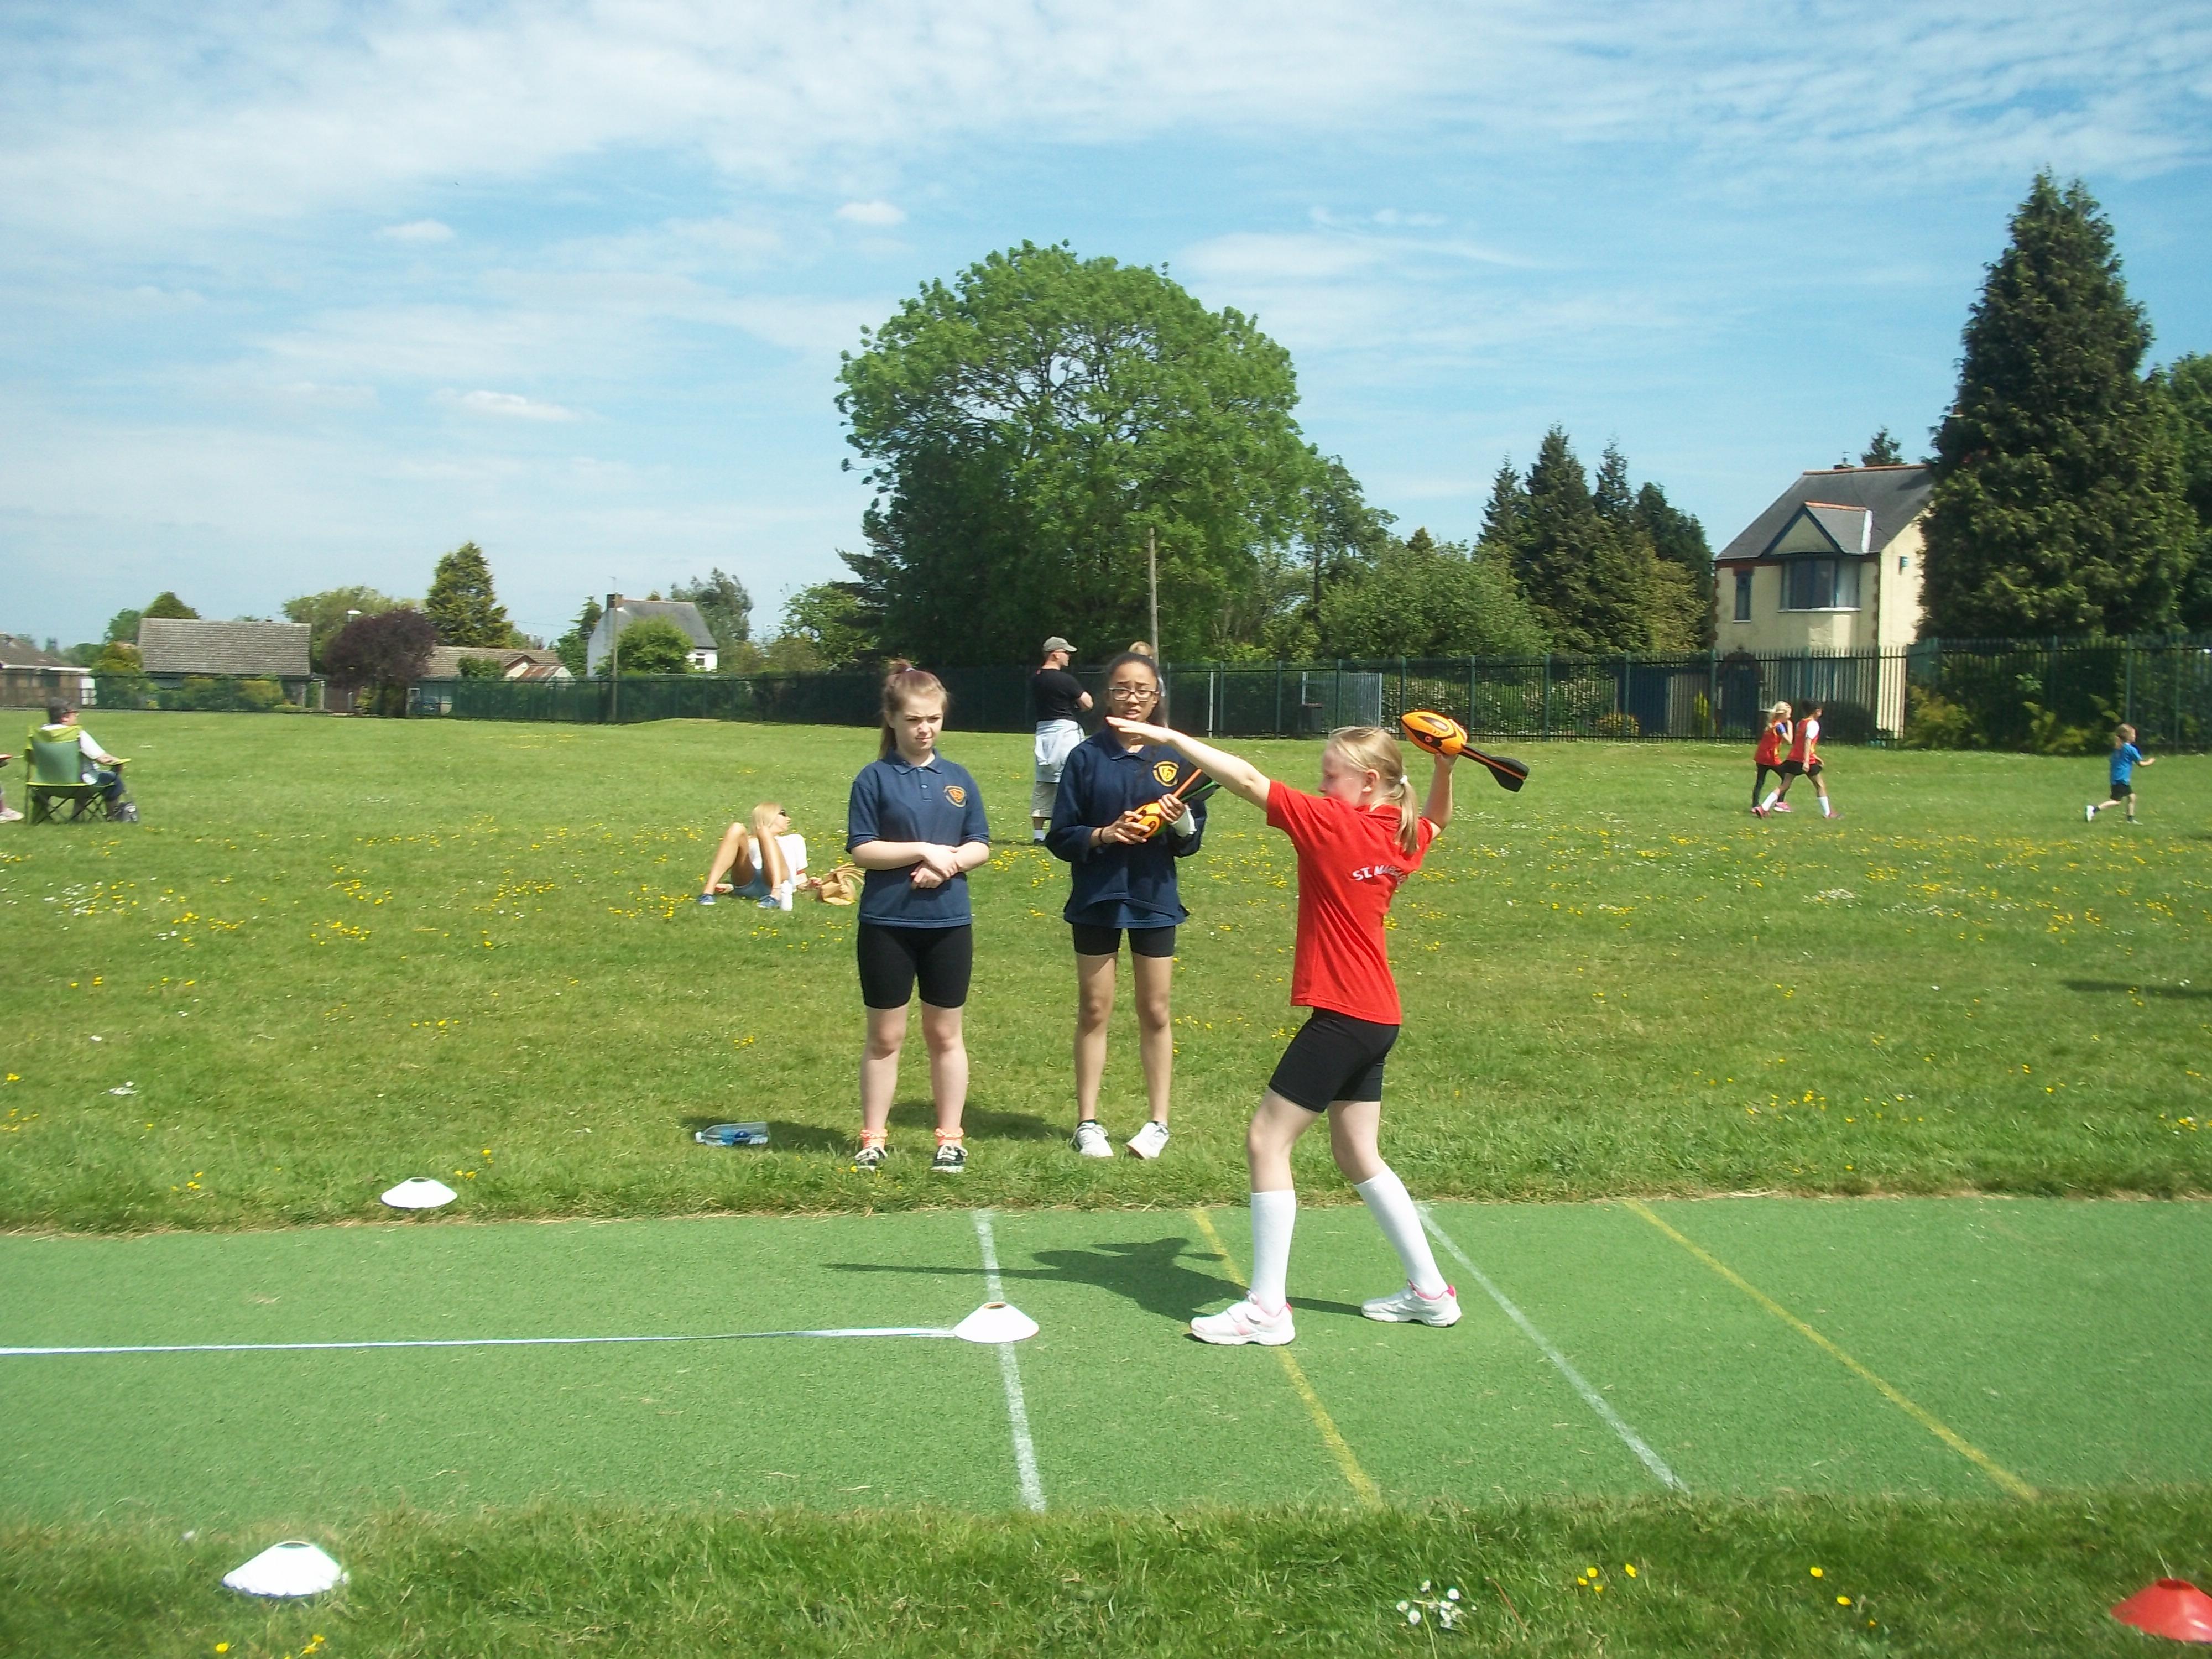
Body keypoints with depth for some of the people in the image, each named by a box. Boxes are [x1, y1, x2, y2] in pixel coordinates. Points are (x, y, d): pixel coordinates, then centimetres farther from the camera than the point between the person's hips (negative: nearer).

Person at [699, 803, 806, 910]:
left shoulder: (794, 840, 39)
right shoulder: (750, 841, 36)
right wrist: (731, 886, 1)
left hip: (775, 884, -1)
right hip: (746, 884, 1)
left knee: (764, 832, -21)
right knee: (737, 829, -18)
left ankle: (777, 894, -48)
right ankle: (708, 891, -36)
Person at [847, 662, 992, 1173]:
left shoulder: (958, 778, 6)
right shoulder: (875, 778, -4)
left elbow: (980, 846, 6)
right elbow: (861, 850, -8)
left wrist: (948, 864, -13)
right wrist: (923, 850, -17)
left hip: (949, 924, 2)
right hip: (887, 924, -2)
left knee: (944, 1035, 10)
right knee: (885, 1036, 7)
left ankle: (951, 1137, 19)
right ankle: (873, 1138, 17)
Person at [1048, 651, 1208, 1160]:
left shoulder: (1173, 758, 0)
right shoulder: (1086, 758, -2)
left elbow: (1192, 840, 3)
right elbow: (1061, 837, -2)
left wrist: (1181, 821, -18)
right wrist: (1104, 835, -19)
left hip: (1153, 901, 1)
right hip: (1097, 901, -1)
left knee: (1154, 1012, 8)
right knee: (1094, 1011, 6)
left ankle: (1158, 1122, 20)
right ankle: (1088, 1122, 16)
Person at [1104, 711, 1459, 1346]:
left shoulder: (1332, 822, -16)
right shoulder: (1401, 837, 7)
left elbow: (1248, 779, -18)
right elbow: (1437, 817, 32)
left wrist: (1169, 737, -15)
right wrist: (1444, 765, 15)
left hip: (1342, 1017, -9)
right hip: (1376, 1016, 9)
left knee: (1266, 1141, -3)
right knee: (1357, 1155, 19)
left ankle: (1267, 1307, -1)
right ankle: (1430, 1291, 26)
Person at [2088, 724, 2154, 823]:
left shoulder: (2118, 748, 10)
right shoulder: (2131, 749, -13)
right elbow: (2140, 763, -4)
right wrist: (2149, 763, 14)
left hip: (2116, 778, 9)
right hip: (2121, 779, -9)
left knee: (2131, 796, 15)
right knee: (2116, 801, -10)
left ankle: (2131, 819, 18)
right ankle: (2094, 809, -20)